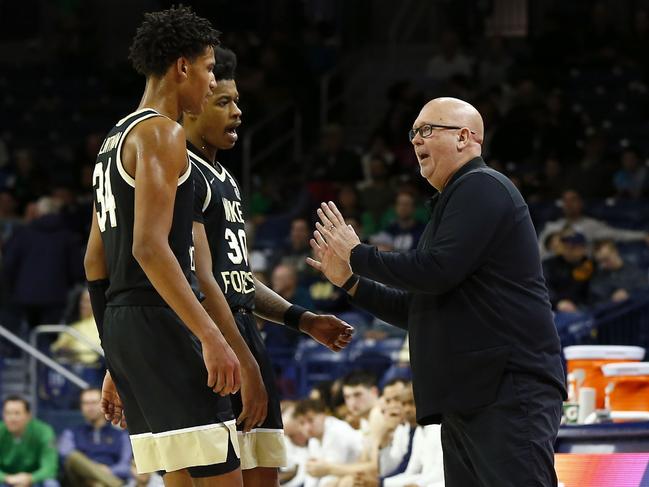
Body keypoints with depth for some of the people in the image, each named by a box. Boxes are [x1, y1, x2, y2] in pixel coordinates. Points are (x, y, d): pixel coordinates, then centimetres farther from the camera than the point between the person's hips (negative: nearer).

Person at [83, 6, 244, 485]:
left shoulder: (115, 140, 21)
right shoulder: (161, 132, -9)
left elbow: (95, 262, 22)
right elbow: (149, 247, -21)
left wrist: (116, 366, 25)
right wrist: (211, 337, -24)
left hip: (121, 322, 10)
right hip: (158, 320, -10)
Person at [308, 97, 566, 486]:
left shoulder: (482, 187, -6)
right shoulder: (456, 200, 25)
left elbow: (437, 272, -18)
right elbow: (416, 309, 28)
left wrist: (358, 255, -4)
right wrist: (351, 280, 22)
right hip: (468, 399, 10)